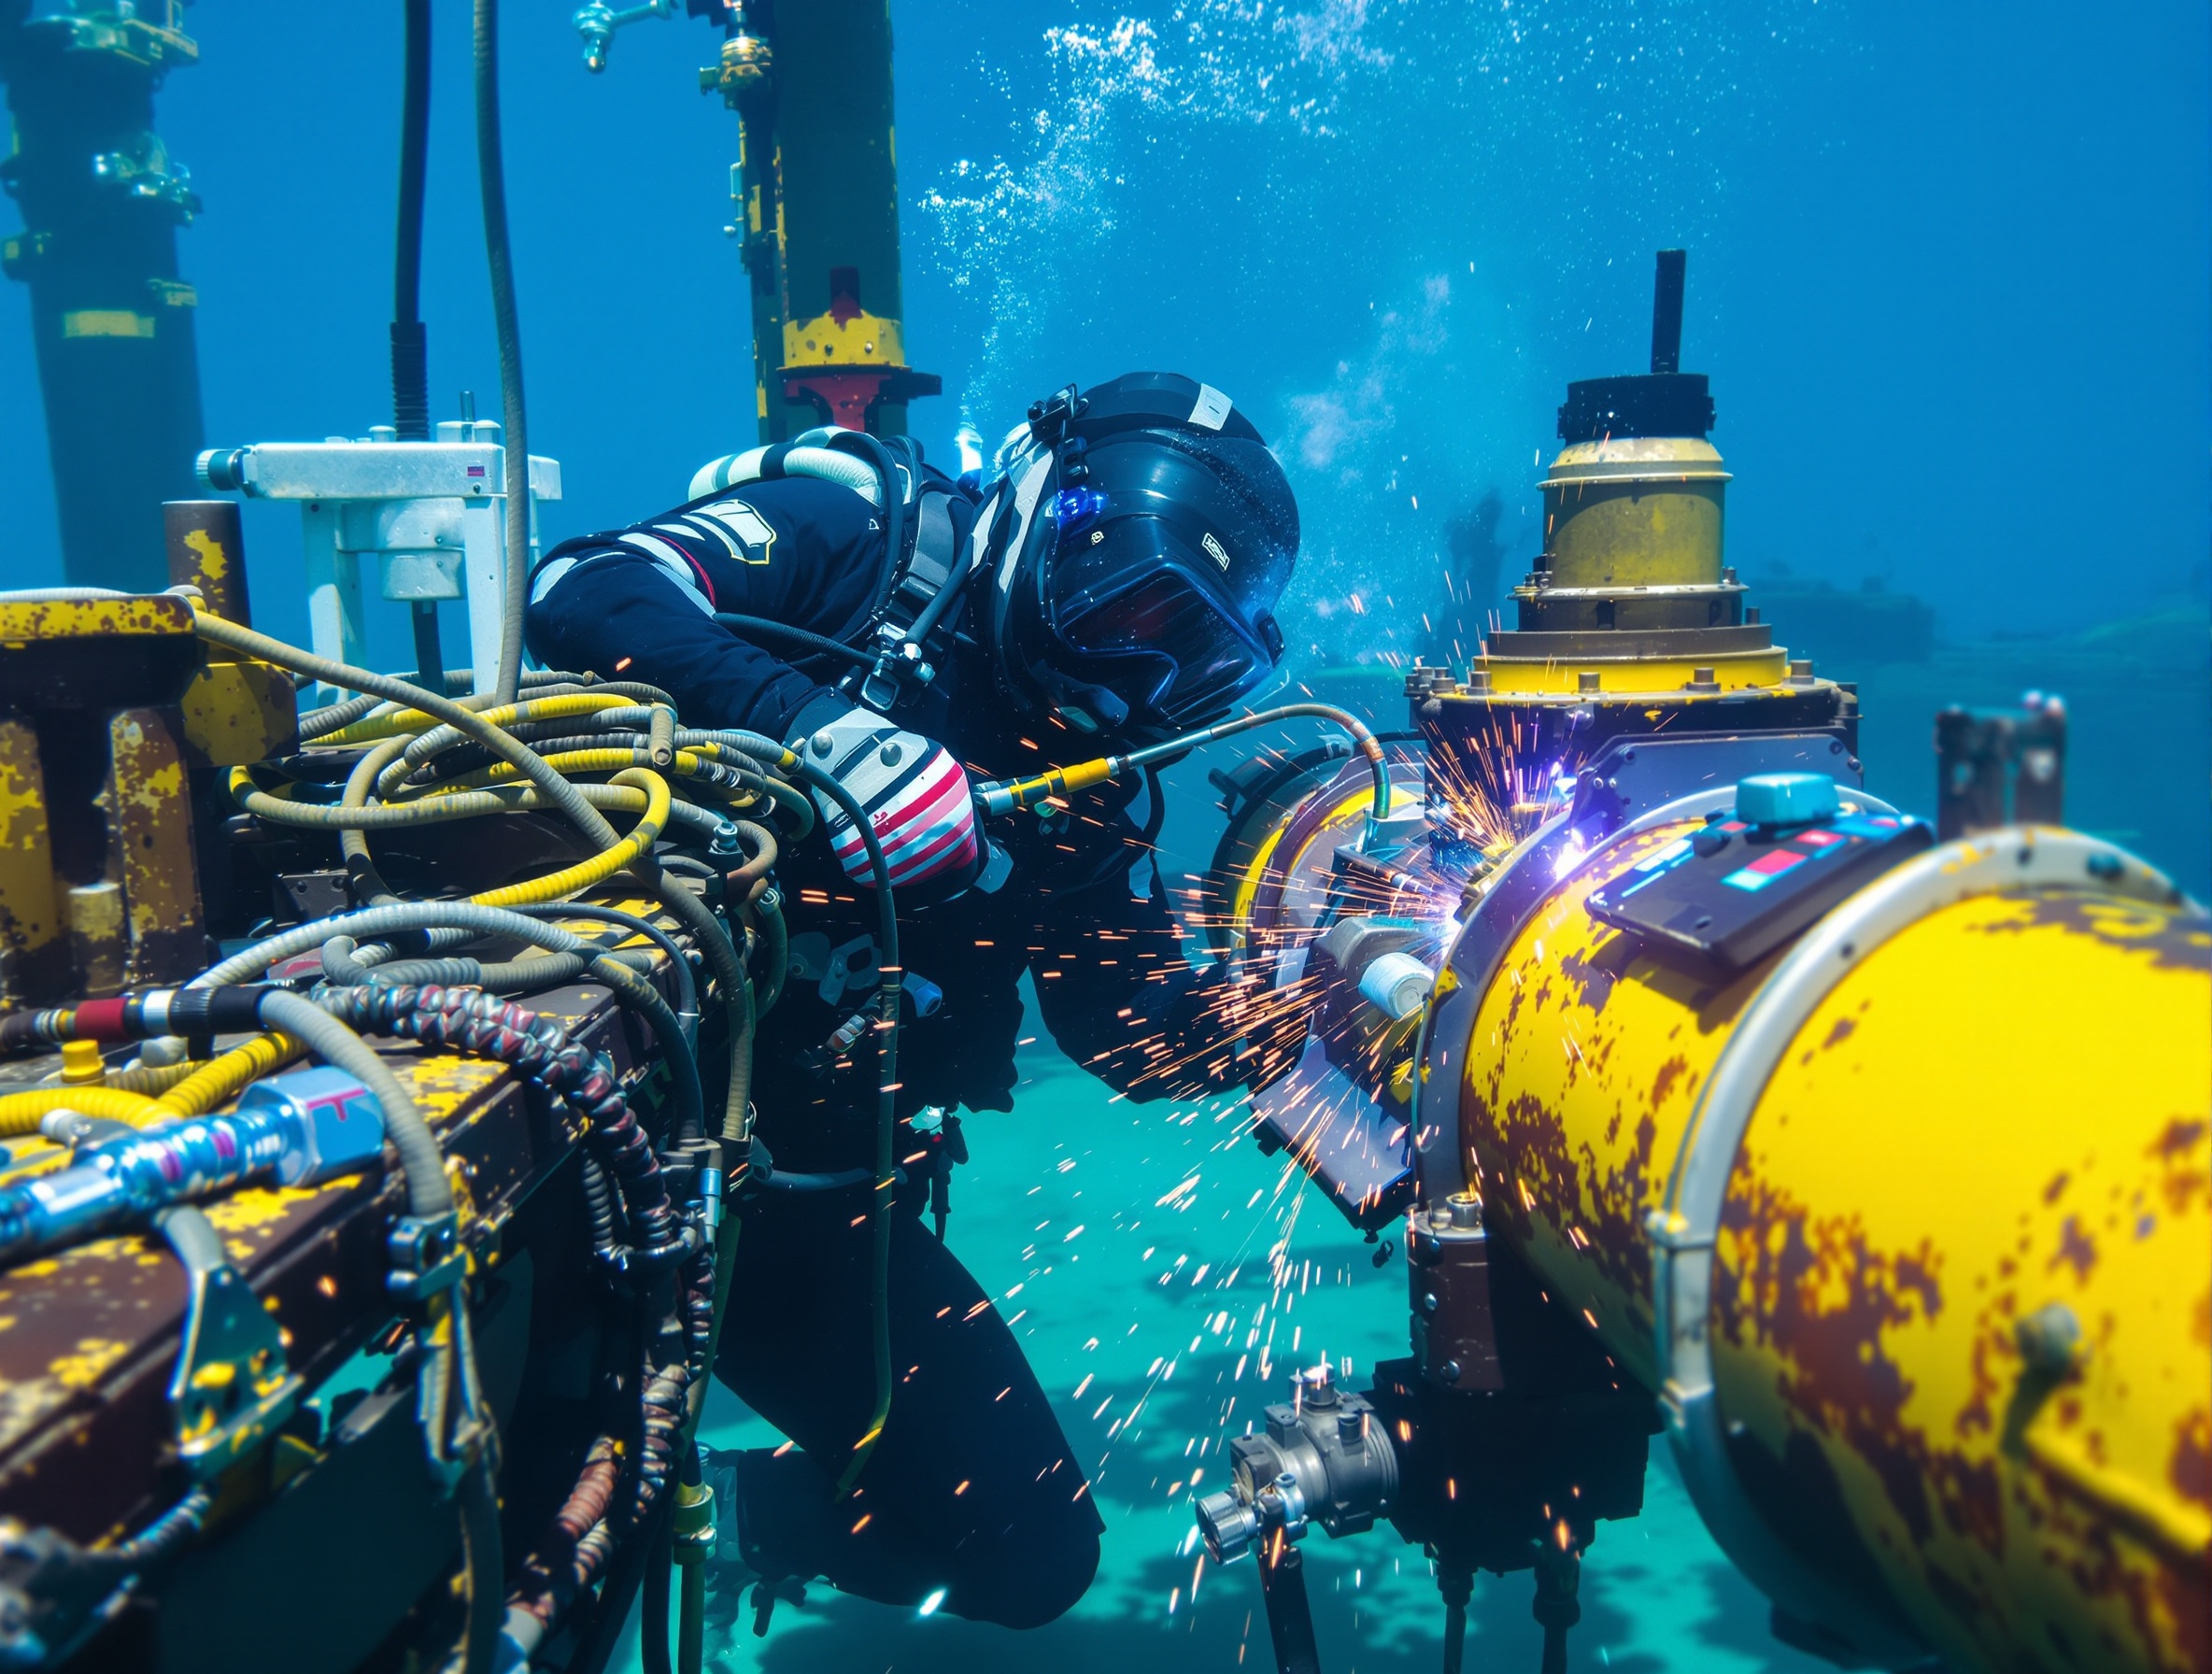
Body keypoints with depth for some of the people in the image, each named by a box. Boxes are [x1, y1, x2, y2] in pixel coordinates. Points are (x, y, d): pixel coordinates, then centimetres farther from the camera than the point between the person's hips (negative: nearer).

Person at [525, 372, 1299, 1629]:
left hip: (808, 1194, 5)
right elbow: (586, 595, -20)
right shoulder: (855, 529, -5)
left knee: (1032, 1552, 6)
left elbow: (1141, 1023, 8)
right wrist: (831, 736, -32)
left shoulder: (1085, 779, 9)